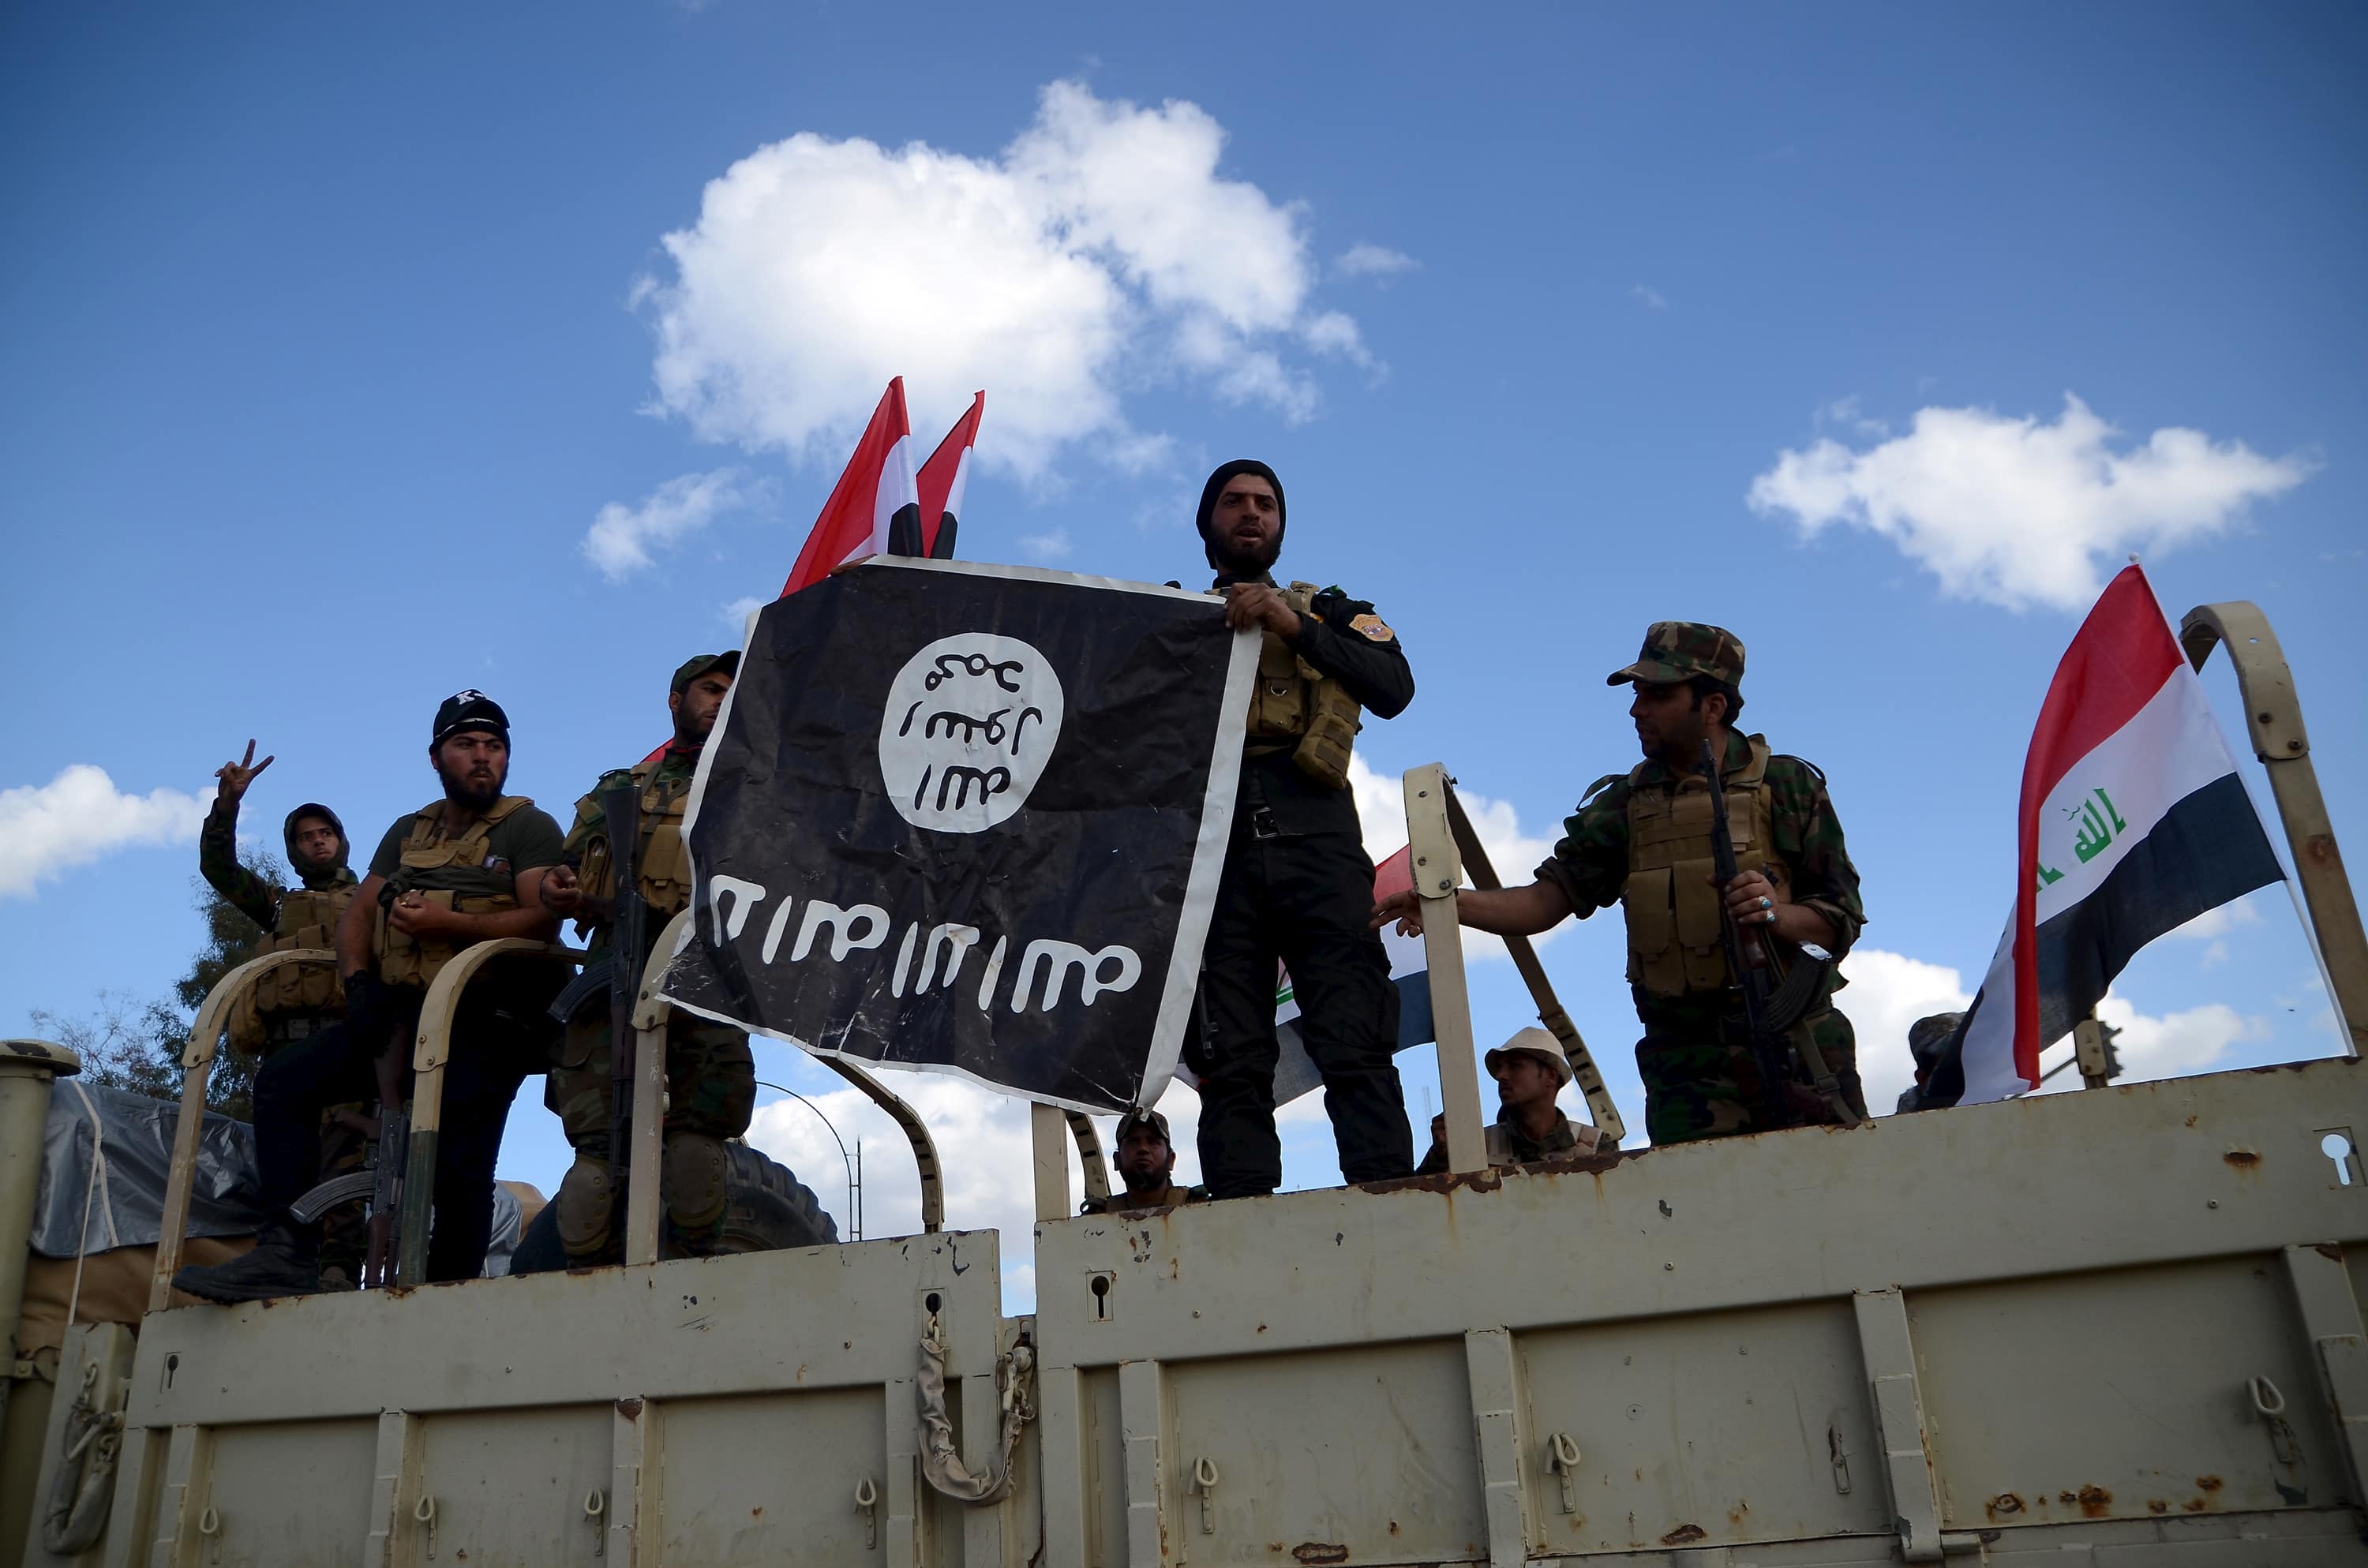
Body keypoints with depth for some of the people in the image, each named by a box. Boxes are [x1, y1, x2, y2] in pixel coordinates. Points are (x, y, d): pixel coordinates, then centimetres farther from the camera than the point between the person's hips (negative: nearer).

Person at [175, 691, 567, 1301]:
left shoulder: (529, 828, 2)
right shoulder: (408, 832, 23)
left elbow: (542, 920, -12)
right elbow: (357, 913, 16)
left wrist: (449, 924, -22)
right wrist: (359, 983, -3)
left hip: (483, 1023, -6)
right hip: (400, 1011, 7)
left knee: (460, 1164, -19)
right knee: (282, 1080, -8)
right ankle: (288, 1254, -13)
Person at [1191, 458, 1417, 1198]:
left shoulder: (1329, 610, 23)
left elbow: (1395, 687, 4)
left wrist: (1294, 626, -6)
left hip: (1313, 840, -1)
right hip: (1212, 845, 1)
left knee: (1357, 1048, -12)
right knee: (1231, 1064, -5)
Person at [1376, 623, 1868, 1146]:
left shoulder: (1788, 786, 3)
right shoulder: (1624, 804, 10)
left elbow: (1842, 917, 0)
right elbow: (1548, 899, 2)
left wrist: (1778, 914, -22)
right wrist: (1450, 902, -14)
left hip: (1797, 1050, -1)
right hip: (1689, 1062, 2)